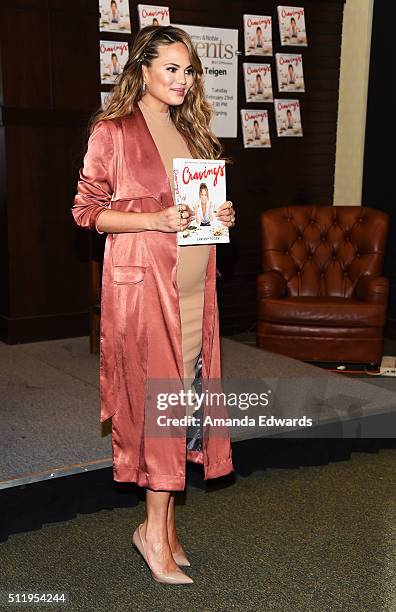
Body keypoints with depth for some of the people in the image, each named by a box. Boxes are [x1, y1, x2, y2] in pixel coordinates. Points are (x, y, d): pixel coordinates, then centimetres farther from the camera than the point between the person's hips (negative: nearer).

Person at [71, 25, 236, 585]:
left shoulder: (190, 132, 17)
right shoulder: (113, 131, -3)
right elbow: (86, 209, -5)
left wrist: (220, 215, 5)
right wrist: (155, 220, -16)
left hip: (193, 281, 7)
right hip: (141, 279, -6)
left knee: (183, 393, 7)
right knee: (158, 395, -7)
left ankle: (163, 522, 19)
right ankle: (155, 529, 8)